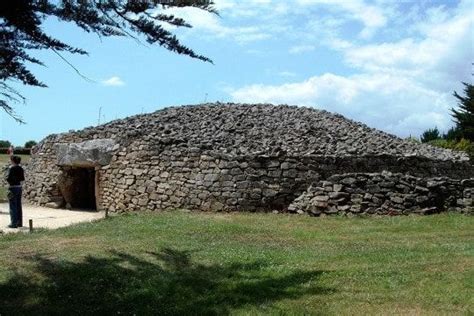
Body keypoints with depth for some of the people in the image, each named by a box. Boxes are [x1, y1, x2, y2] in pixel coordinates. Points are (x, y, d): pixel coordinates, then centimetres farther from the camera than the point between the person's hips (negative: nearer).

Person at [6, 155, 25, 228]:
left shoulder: (12, 168, -14)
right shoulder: (20, 168, 7)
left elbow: (8, 178, -16)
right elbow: (22, 179, 11)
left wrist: (7, 179, 3)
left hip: (13, 187, -7)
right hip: (19, 187, 7)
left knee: (13, 206, -2)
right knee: (18, 206, 13)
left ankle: (14, 223, 0)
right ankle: (19, 222, 18)